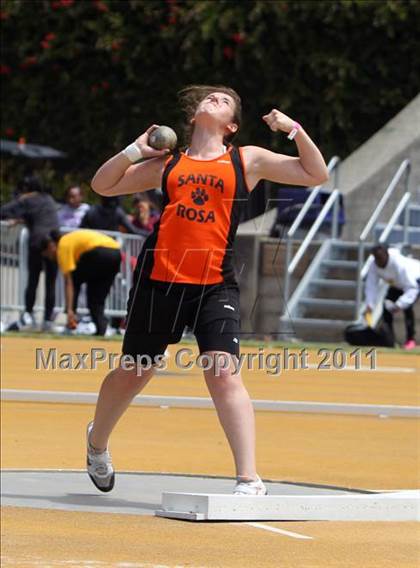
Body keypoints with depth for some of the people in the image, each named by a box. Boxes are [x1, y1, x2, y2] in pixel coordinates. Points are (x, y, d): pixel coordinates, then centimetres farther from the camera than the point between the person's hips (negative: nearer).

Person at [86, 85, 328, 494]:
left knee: (223, 373, -17)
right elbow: (103, 185, 21)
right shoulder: (167, 164, 16)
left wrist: (294, 129, -2)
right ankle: (97, 441, 41)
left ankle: (249, 479, -18)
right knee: (132, 373, 13)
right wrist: (134, 150, 8)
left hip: (214, 286, -2)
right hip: (159, 278, 2)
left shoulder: (248, 160, 11)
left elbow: (316, 175, 10)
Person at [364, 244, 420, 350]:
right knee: (386, 306, -6)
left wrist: (399, 305, -50)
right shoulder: (374, 265, -24)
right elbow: (371, 286, -19)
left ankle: (411, 340, -17)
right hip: (397, 284, 7)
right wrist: (369, 306, -31)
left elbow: (411, 288, -42)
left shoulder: (400, 264, -42)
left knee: (407, 306, -26)